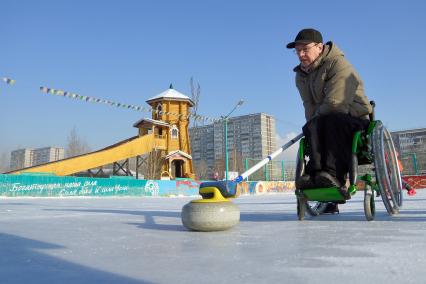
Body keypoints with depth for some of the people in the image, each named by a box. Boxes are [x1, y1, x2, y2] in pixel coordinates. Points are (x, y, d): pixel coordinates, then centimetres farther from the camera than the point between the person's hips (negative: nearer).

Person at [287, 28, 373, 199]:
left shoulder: (338, 64, -15)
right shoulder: (301, 75, 9)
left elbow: (335, 104, -24)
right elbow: (310, 108, 3)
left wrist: (315, 119, -12)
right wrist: (312, 123, -15)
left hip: (354, 118, -5)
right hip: (324, 123, 5)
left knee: (332, 121, -38)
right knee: (312, 127, -29)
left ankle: (334, 175, -46)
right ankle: (316, 174, -43)